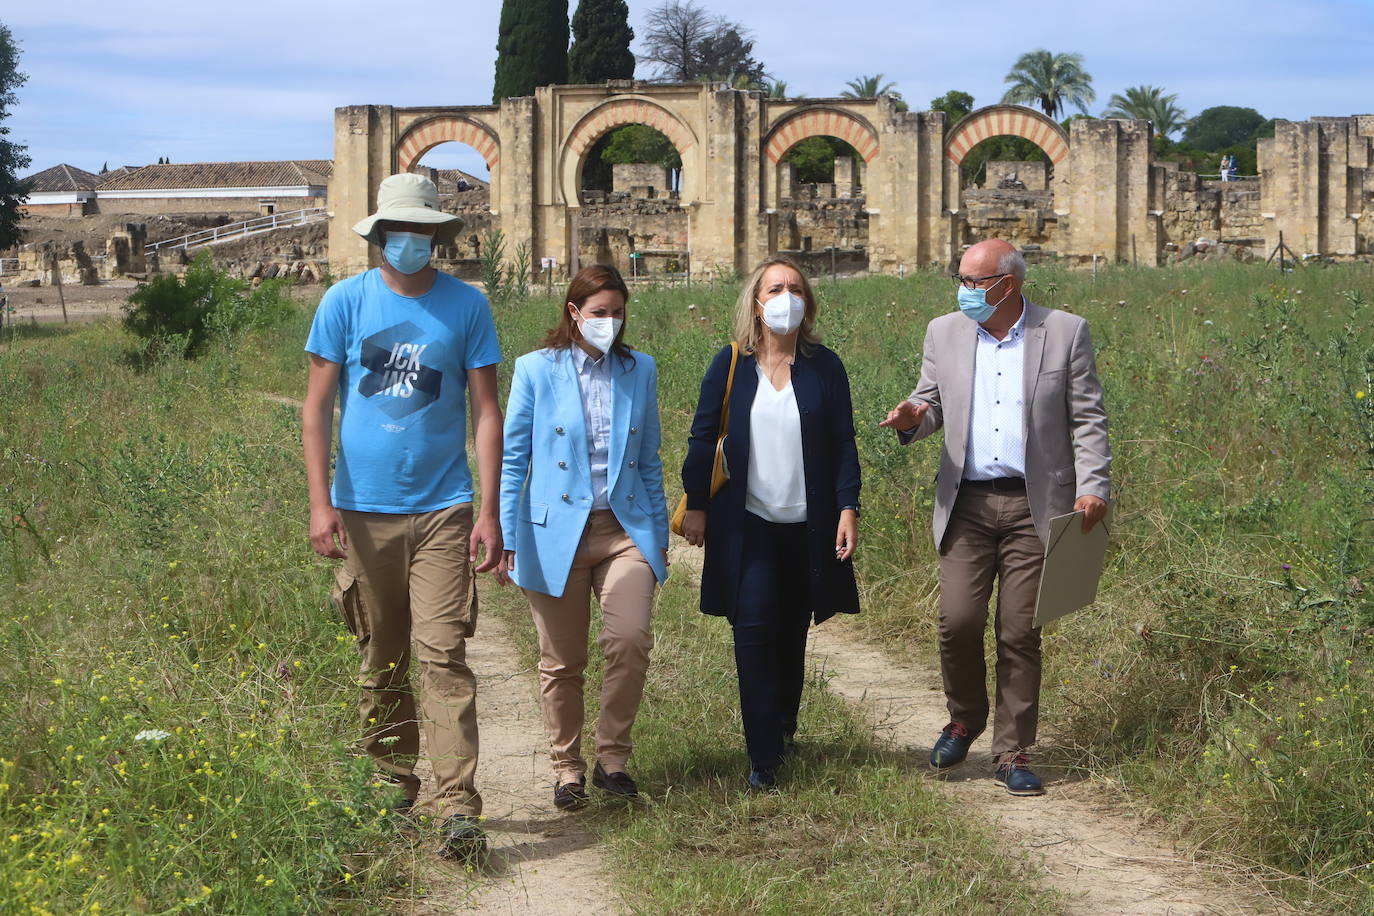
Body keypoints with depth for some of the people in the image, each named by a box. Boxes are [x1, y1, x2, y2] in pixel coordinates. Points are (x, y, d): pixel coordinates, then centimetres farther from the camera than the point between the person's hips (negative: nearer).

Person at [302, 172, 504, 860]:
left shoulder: (467, 306, 3)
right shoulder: (345, 302, 3)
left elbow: (487, 412, 4)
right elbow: (316, 408, 3)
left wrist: (490, 512, -3)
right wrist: (321, 504, -7)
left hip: (442, 508, -1)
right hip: (363, 510, 1)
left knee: (443, 655, -10)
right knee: (380, 662, 10)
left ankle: (459, 807, -13)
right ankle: (391, 790, 25)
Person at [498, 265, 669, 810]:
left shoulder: (639, 371, 8)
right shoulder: (537, 370, 0)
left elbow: (649, 459, 14)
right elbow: (513, 459, 3)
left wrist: (660, 535, 12)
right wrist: (507, 539, -1)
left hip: (626, 530, 1)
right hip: (556, 535, -1)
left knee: (630, 641, -17)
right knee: (561, 662, 5)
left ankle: (612, 759, 1)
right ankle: (567, 769, 23)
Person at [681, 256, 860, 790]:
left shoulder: (824, 367, 3)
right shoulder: (730, 366, 1)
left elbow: (843, 444, 4)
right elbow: (703, 438, 5)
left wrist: (847, 508, -3)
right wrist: (695, 506, 0)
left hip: (808, 526, 2)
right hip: (747, 524, -1)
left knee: (792, 634, 10)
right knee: (754, 631, -9)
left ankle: (783, 729, 31)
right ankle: (764, 756, -8)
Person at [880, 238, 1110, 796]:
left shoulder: (1066, 333, 2)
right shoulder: (944, 333, 9)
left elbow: (1088, 419, 3)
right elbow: (931, 403, 17)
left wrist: (1092, 487, -8)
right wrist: (913, 418, -7)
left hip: (1034, 505, -2)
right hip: (967, 503, 2)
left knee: (1020, 633, 0)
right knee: (959, 620, -9)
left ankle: (1013, 755, 10)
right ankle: (965, 719, 19)